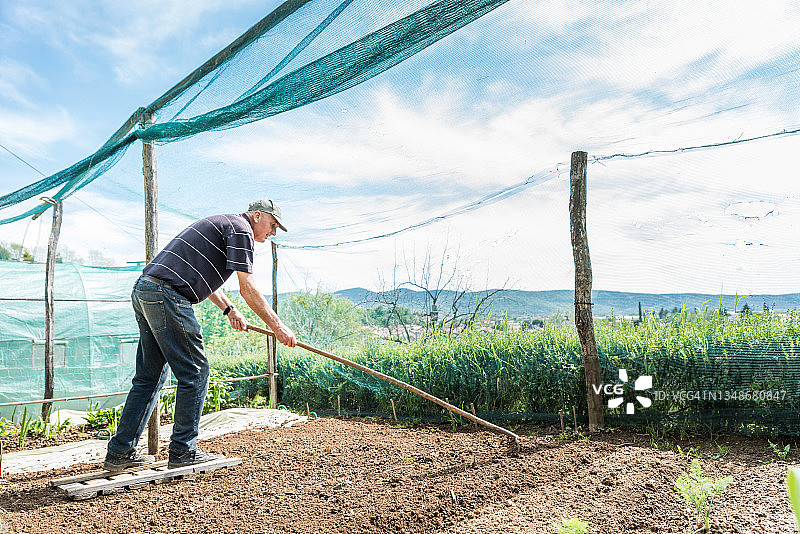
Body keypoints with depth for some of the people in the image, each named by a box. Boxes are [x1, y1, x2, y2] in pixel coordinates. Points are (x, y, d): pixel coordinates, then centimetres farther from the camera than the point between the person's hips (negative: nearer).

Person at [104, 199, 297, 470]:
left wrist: (229, 309, 30)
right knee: (194, 373, -2)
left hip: (143, 290, 10)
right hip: (167, 294, -10)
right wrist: (276, 326, -9)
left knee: (150, 376, 13)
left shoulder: (219, 224, 28)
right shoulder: (240, 228, -3)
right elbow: (247, 287, -11)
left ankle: (120, 452, 16)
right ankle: (182, 451, 5)